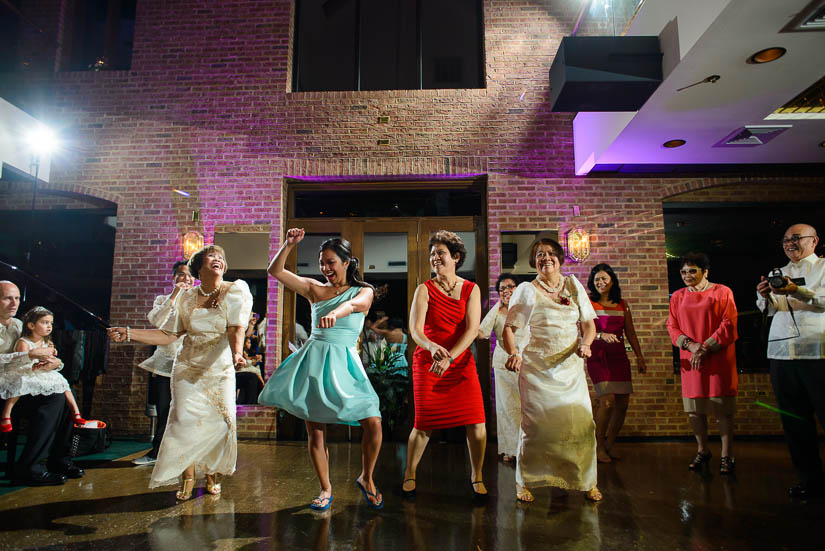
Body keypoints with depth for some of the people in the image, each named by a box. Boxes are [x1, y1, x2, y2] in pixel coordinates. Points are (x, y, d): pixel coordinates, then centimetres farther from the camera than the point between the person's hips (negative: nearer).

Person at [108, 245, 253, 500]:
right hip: (187, 368, 2)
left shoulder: (235, 290, -6)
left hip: (220, 370, -2)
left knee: (221, 423, -5)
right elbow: (168, 335, 6)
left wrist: (236, 353, -38)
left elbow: (236, 328, -19)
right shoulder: (186, 297, 4)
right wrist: (129, 333, -2)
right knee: (186, 419, -10)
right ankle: (188, 478, 10)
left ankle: (212, 474, 20)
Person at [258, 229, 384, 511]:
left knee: (373, 424, -11)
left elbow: (354, 304, -21)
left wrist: (334, 313, -42)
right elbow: (275, 271, 6)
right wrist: (289, 244, -9)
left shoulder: (363, 290, 4)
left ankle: (366, 479, 16)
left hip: (343, 363, -2)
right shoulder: (314, 289, 10)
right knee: (315, 430, 4)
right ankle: (326, 489, 25)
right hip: (312, 359, 2)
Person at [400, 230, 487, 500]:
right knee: (424, 425, -5)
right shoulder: (424, 289, 1)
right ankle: (409, 474, 22)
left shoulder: (471, 289, 4)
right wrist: (432, 347, -33)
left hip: (461, 362, 1)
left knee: (477, 422, -6)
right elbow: (415, 328, -11)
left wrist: (449, 357, -22)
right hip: (427, 363, -1)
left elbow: (472, 329, -8)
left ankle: (476, 475, 20)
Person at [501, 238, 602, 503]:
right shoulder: (526, 290, 0)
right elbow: (509, 328, -4)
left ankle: (587, 481, 21)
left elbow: (589, 323, 12)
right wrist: (513, 353, -23)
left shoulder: (573, 285, 10)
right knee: (535, 425, -3)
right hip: (537, 369, -3)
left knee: (581, 423, 0)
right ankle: (524, 482, 16)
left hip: (571, 366, 3)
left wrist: (585, 343, -9)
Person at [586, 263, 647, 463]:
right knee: (607, 400, -15)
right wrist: (602, 335, -28)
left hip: (619, 356, 5)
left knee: (623, 403, 3)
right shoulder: (589, 303, 0)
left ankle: (609, 444, 20)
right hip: (598, 356, -5)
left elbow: (630, 333, 16)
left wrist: (640, 358, 13)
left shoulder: (622, 304, 12)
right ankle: (599, 446, 2)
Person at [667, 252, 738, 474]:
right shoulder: (678, 297, 10)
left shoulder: (722, 292, 0)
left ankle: (726, 455, 11)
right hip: (690, 360, 3)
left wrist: (706, 348, -13)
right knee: (694, 408, 6)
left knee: (723, 408, 0)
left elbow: (729, 325, -6)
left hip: (719, 359, -3)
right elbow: (672, 326, 7)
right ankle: (702, 450, 21)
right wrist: (691, 345, -10)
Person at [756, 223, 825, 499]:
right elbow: (769, 310, 12)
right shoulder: (779, 273, 20)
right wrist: (765, 297, -9)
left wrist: (796, 291, -24)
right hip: (782, 353, 5)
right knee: (794, 420, 6)